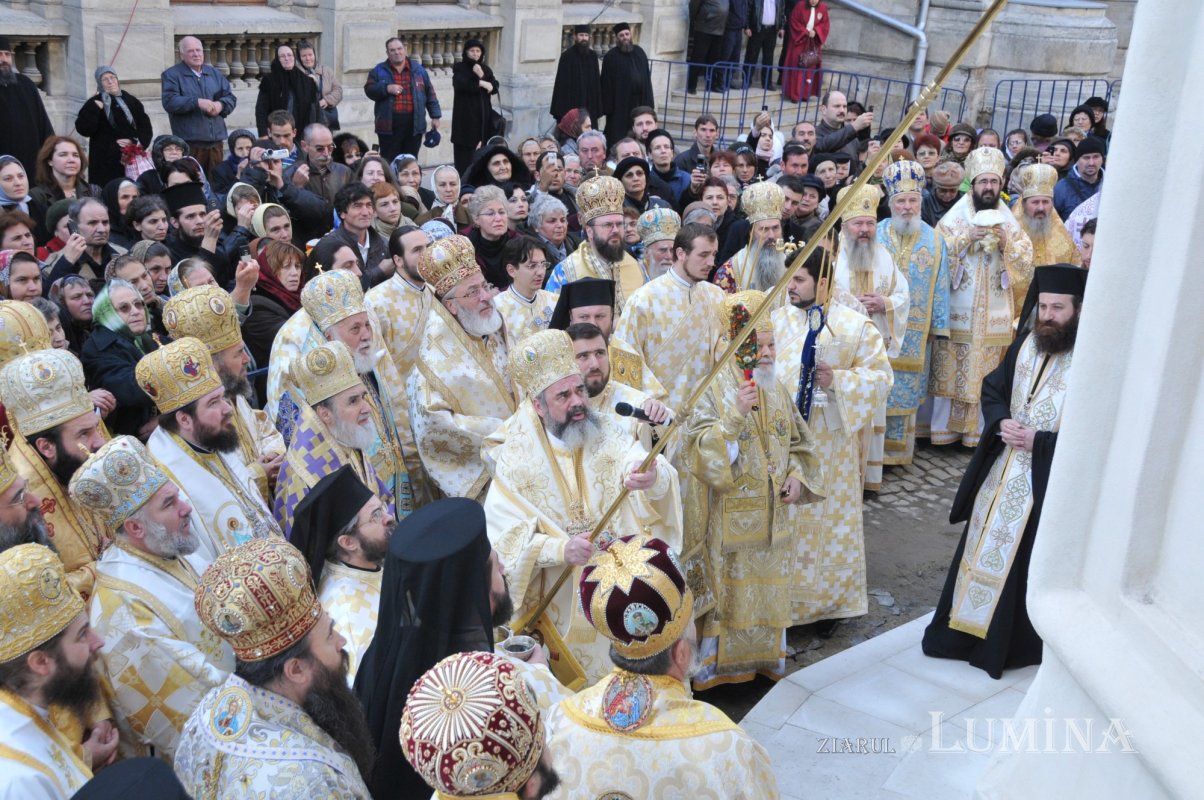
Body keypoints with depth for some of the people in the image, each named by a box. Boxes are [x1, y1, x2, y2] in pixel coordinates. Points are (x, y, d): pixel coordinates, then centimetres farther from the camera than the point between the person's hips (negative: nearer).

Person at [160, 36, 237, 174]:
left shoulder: (214, 73, 18)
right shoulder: (171, 75, 2)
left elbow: (231, 97, 15)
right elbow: (169, 102, -12)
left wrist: (221, 105, -8)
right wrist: (197, 102, -21)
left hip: (216, 140, 5)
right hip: (189, 142, -5)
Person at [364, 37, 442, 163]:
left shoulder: (418, 69, 11)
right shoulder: (379, 70, 7)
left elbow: (430, 93, 11)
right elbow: (369, 90, 0)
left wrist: (435, 116, 6)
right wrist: (386, 88, -16)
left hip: (414, 124, 2)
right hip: (389, 125, -1)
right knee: (389, 163, -1)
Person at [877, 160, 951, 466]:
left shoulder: (934, 240, 4)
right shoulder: (875, 235, 0)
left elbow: (940, 286, 6)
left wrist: (937, 326, 4)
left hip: (914, 331, 1)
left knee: (905, 389, 8)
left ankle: (898, 447, 19)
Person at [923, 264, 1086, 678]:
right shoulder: (1027, 343, 2)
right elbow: (992, 388, 13)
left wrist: (1038, 441, -22)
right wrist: (1001, 422, -7)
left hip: (1046, 483, -6)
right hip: (1001, 470, 6)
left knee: (1024, 565, 6)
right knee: (983, 547, 17)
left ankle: (1010, 643, 24)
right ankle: (967, 626, 34)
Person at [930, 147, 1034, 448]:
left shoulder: (1010, 223, 10)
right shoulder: (954, 218, 3)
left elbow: (1025, 263, 5)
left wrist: (1006, 243, -11)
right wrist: (966, 239, -14)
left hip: (994, 316, 2)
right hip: (956, 312, -2)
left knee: (987, 375, 3)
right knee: (949, 370, -1)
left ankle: (980, 430, 11)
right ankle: (944, 427, 8)